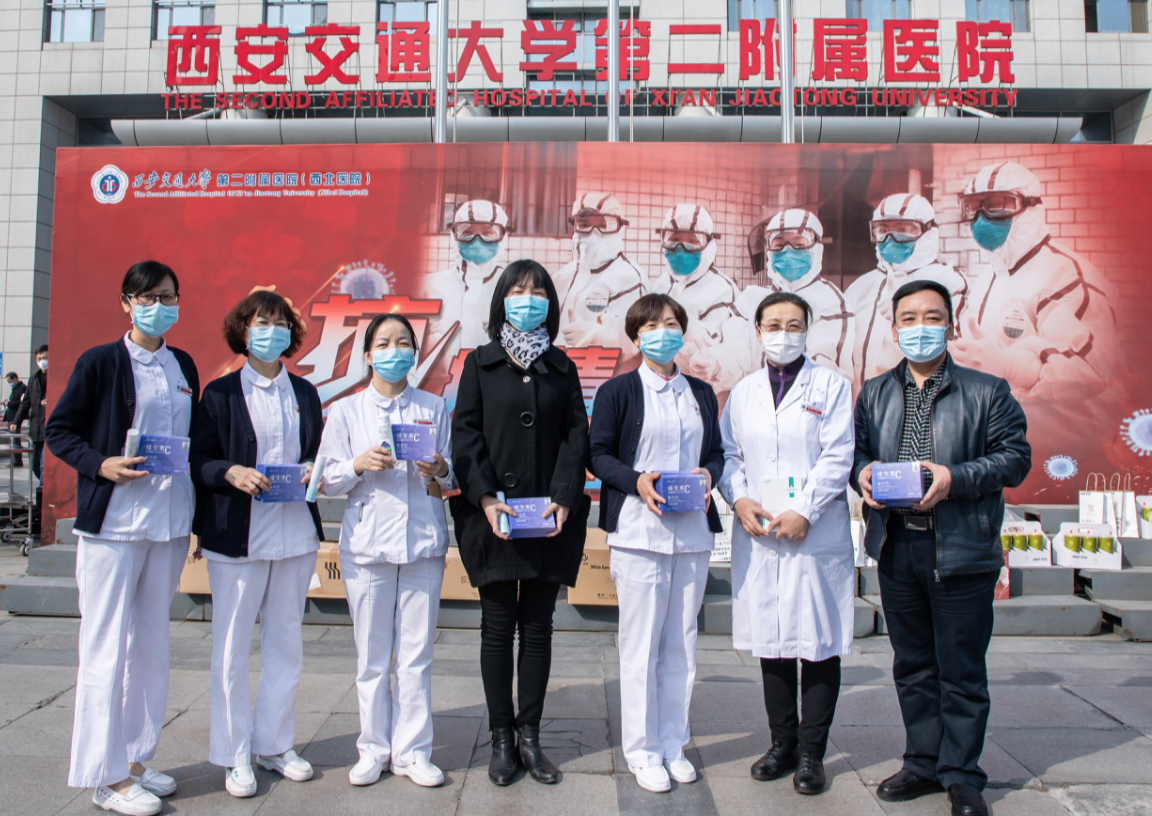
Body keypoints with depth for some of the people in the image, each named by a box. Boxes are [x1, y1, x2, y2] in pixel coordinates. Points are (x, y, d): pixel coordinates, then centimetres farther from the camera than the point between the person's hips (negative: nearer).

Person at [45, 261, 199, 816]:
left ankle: (135, 759, 25)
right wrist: (101, 464, -17)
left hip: (170, 520, 5)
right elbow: (58, 430, -1)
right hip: (114, 520, -5)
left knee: (152, 643, 12)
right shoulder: (100, 362, -3)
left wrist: (196, 513, 7)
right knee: (107, 646, 0)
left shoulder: (183, 366, 12)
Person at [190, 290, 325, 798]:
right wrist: (232, 472, -20)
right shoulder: (220, 394, 2)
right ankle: (234, 757, 17)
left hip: (295, 532, 4)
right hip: (238, 535, -3)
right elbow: (199, 460, -2)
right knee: (231, 647, 2)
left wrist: (314, 471, -3)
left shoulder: (305, 393, 13)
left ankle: (274, 744, 25)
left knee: (286, 643, 10)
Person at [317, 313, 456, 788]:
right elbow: (328, 481, 3)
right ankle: (374, 749, 20)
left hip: (423, 542, 1)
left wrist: (439, 472, -10)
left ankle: (412, 752, 17)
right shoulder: (346, 411, 6)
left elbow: (452, 478, 11)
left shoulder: (434, 408, 9)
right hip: (367, 542, 0)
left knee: (416, 652, 4)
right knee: (371, 654, 5)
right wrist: (359, 466, -15)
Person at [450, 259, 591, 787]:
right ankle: (501, 738, 16)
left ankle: (530, 736, 17)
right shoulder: (480, 363, 6)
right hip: (493, 515, -1)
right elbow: (465, 432, 0)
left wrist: (563, 499, -9)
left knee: (538, 628, 7)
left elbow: (576, 436, 4)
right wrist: (485, 497, -12)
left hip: (551, 517, 2)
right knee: (497, 627, 5)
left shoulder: (562, 368, 11)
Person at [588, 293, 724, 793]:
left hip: (693, 531, 4)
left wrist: (709, 475, -6)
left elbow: (716, 452, 16)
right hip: (638, 531, -4)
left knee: (681, 642, 10)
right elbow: (599, 454, -2)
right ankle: (642, 750, 16)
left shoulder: (702, 393, 15)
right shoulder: (617, 391, 1)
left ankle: (673, 744, 24)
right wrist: (637, 481, -17)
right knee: (641, 642, 1)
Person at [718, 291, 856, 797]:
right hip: (757, 536, 3)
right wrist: (739, 499, -6)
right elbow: (727, 454, 11)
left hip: (817, 536, -3)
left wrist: (804, 513, -13)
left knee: (820, 643, 2)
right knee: (771, 641, 10)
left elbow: (837, 457, -5)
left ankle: (811, 753, 16)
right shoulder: (742, 393, 14)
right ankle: (783, 744, 25)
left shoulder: (831, 386, 4)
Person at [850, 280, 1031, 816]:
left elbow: (1015, 457, -4)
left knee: (962, 671, 5)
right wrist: (861, 471, -10)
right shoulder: (874, 393, 14)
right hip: (895, 547, 4)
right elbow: (855, 447, 13)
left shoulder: (987, 391, 2)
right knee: (912, 666, 13)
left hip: (961, 551, -3)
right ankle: (924, 763, 27)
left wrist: (955, 479, -18)